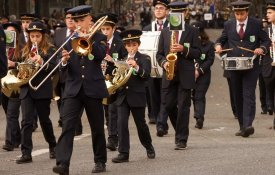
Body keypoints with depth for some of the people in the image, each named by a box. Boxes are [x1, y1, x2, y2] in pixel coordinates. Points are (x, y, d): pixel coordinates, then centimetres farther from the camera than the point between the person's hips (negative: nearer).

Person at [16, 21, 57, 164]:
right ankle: (26, 153, -9)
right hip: (26, 89, 3)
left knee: (44, 120, 9)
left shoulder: (49, 50, 0)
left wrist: (42, 63, -26)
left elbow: (54, 68, -9)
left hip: (42, 90, -3)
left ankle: (52, 146, 32)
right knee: (26, 121, -7)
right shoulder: (25, 51, 14)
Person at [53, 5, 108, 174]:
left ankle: (100, 161, 23)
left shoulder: (99, 38, 4)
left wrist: (87, 39, -19)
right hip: (73, 89, 1)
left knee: (97, 127, 9)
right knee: (67, 125, -13)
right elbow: (65, 67, 4)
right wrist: (64, 61, -18)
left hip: (93, 89, -1)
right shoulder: (70, 40, 10)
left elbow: (101, 54, -16)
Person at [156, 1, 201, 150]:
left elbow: (198, 53, -1)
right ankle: (181, 130, 24)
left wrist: (183, 49, -17)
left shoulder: (192, 31, 3)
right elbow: (159, 53, 11)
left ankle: (181, 140, -1)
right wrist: (163, 63, -9)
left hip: (185, 75, -3)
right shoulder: (165, 32, 12)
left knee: (183, 107, -4)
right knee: (168, 105, 1)